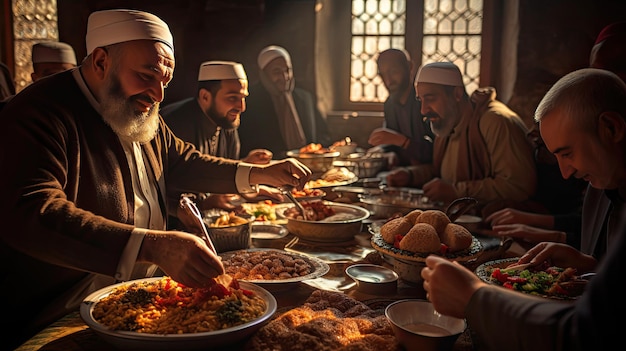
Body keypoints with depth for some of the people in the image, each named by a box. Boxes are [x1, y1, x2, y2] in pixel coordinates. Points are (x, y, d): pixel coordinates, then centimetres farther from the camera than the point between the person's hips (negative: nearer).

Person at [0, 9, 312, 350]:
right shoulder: (40, 113, -18)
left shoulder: (144, 116, 11)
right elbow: (28, 213, -32)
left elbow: (184, 163, 21)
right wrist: (151, 246, -42)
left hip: (145, 291, 8)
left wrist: (259, 174, 6)